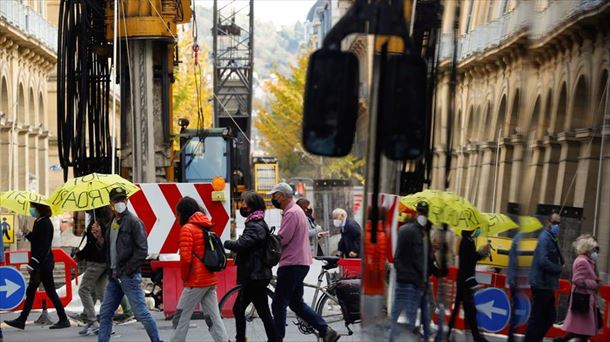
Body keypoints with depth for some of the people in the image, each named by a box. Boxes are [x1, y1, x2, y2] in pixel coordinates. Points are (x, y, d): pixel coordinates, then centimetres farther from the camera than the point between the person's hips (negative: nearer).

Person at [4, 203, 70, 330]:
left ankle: (63, 320, 4)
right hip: (39, 263, 10)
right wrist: (27, 233, 4)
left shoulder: (45, 224, -17)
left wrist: (33, 263, -22)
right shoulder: (38, 222, 12)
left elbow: (44, 246, -22)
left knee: (50, 291, -3)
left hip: (44, 263, -10)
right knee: (30, 291, 11)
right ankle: (21, 320, 15)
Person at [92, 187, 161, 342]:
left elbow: (142, 251, -14)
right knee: (105, 314, 8)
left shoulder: (133, 221, -9)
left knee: (141, 313, -5)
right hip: (114, 277, 8)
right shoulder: (112, 223, 15)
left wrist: (126, 270, -14)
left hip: (129, 276, -7)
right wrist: (99, 237, 2)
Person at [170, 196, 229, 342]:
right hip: (211, 280, 7)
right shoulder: (206, 227, 13)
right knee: (213, 318, 7)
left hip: (196, 282, -7)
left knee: (181, 317, 2)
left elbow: (185, 258, -19)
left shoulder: (187, 229, -10)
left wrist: (184, 277, -4)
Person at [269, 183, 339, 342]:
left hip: (292, 264, -11)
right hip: (301, 262, 11)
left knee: (278, 304, -4)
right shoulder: (296, 210, 19)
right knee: (296, 303, 14)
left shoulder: (291, 213, -14)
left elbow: (282, 239, -21)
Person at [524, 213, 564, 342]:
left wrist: (561, 265, -1)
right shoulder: (544, 238, -15)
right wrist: (559, 269, -13)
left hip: (547, 285, 10)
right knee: (536, 318, -4)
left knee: (550, 317, 15)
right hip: (542, 284, -10)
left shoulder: (552, 239, 17)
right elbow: (543, 261, -25)